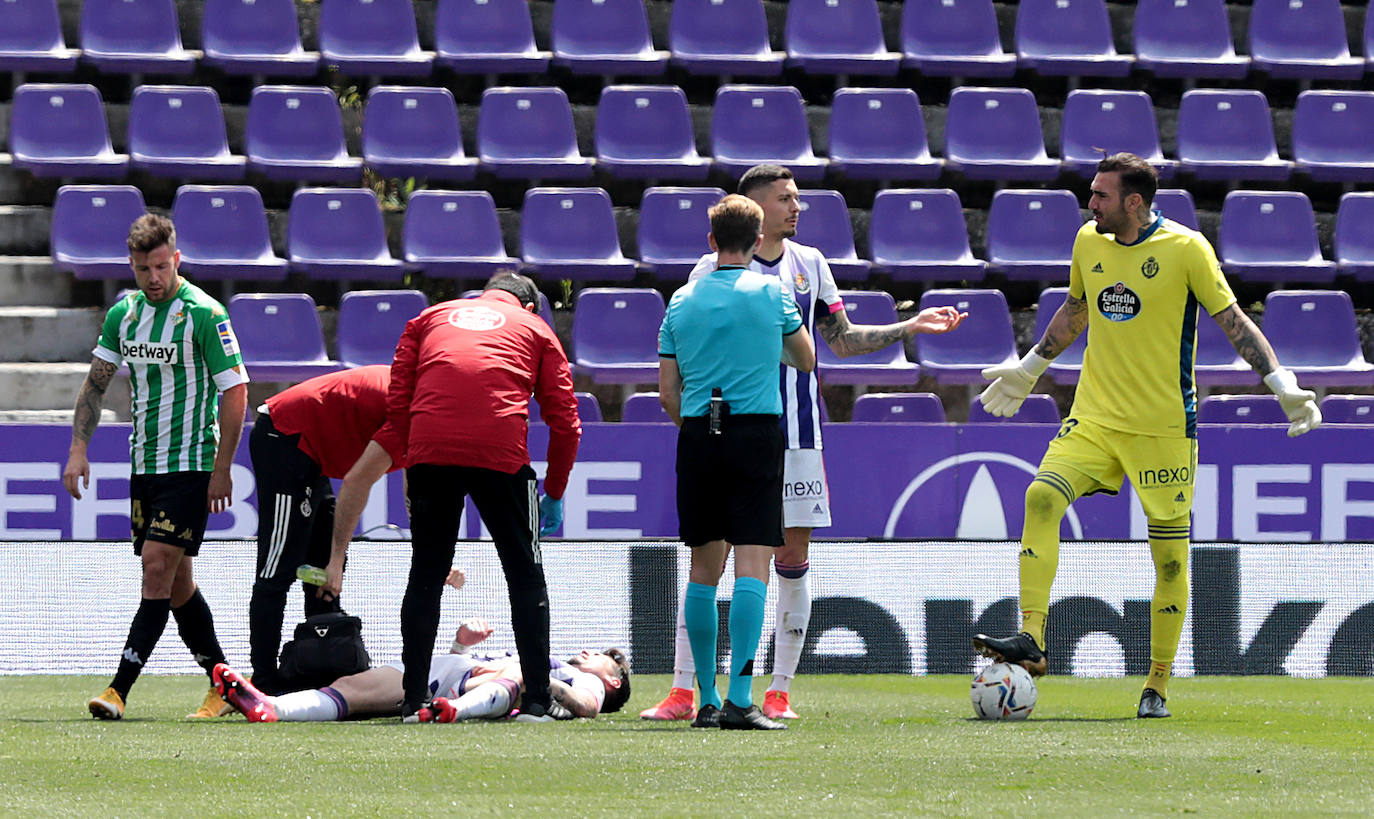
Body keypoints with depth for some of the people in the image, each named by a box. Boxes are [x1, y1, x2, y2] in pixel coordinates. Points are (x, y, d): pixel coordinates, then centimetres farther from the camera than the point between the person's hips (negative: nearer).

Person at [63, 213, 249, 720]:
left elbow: (234, 391, -11)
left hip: (190, 465, -7)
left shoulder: (204, 314, -12)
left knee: (158, 568, -14)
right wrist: (78, 448, 5)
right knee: (175, 581, 9)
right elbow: (96, 382, 15)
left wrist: (222, 469, -13)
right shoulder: (123, 314, 7)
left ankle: (119, 690, -19)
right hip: (145, 464, 7)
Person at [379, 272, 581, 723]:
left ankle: (414, 701, 9)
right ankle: (536, 699, 3)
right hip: (501, 453, -1)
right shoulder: (535, 329, 22)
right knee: (525, 575, 9)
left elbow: (397, 403, 14)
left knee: (426, 577, 12)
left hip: (430, 449, 1)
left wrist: (410, 466, 16)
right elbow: (565, 422, 14)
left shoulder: (428, 318, 26)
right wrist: (554, 495, 21)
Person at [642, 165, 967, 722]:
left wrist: (911, 327, 12)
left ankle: (780, 691, 9)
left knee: (793, 560, 2)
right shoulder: (715, 270, -1)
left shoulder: (810, 264, 11)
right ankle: (683, 692, -3)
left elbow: (842, 340, 19)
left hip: (796, 436, 4)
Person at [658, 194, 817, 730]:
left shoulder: (682, 300, 8)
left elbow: (667, 392, 7)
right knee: (752, 566, -7)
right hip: (756, 433, -3)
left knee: (704, 569, 12)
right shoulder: (771, 292, 0)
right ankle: (739, 699, -18)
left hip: (697, 436, 3)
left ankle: (706, 700, 15)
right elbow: (806, 361, 15)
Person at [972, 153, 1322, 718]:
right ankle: (1030, 640, -20)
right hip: (1094, 416, 4)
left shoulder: (1186, 249, -9)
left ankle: (1157, 686, 12)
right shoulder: (1088, 242, 6)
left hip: (1165, 426, -4)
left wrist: (1282, 385, -11)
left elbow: (1233, 322, -4)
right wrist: (1028, 369, 32)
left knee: (1170, 555, -1)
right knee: (1041, 498, -19)